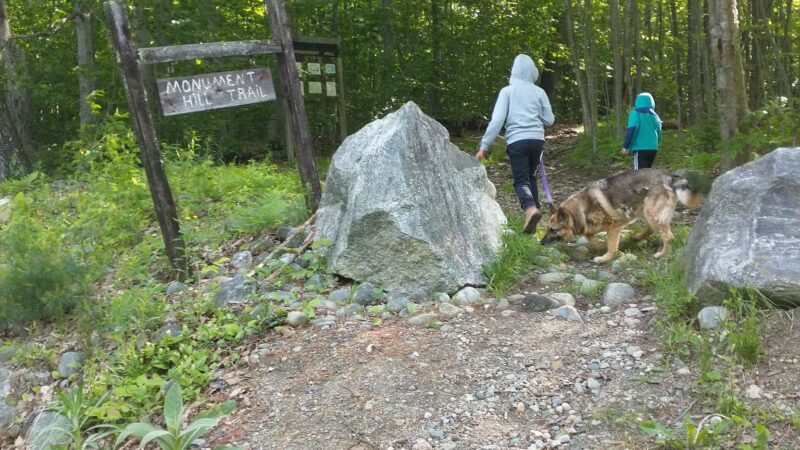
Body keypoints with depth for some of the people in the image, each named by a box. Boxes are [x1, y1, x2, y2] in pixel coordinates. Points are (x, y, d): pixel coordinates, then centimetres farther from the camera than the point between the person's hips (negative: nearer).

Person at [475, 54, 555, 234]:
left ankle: (531, 209, -31)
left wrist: (484, 146, -7)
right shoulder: (539, 92, 8)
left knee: (521, 180, -5)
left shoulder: (507, 91, 1)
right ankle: (533, 209, 21)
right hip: (536, 139, 3)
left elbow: (497, 119, -7)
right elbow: (549, 120, 10)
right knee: (531, 177, 21)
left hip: (517, 141, -3)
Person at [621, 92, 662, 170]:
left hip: (640, 148, -6)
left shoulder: (636, 113, -2)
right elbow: (659, 133, 19)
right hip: (653, 148, 6)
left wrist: (626, 146, -12)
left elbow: (631, 130, -15)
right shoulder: (655, 116, 14)